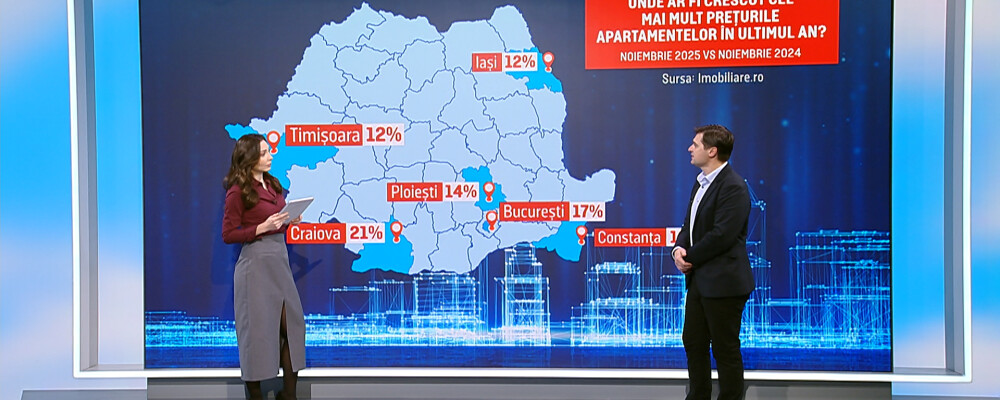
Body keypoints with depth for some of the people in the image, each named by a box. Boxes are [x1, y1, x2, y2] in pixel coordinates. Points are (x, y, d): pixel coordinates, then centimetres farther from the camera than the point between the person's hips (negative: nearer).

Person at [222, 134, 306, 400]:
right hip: (256, 261, -7)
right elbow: (228, 235, -9)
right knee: (258, 328, 1)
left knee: (292, 325, 7)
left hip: (280, 259, 7)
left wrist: (289, 220, 3)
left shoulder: (273, 185, 12)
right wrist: (263, 228, -18)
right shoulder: (238, 191, -9)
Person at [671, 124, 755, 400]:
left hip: (723, 283, -10)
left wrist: (690, 258, -13)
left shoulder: (733, 187, -17)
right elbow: (689, 225, 17)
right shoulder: (701, 183, 13)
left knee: (725, 350, 2)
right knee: (693, 342, 17)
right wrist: (679, 248, -4)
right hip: (699, 280, 10)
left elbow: (722, 235, -23)